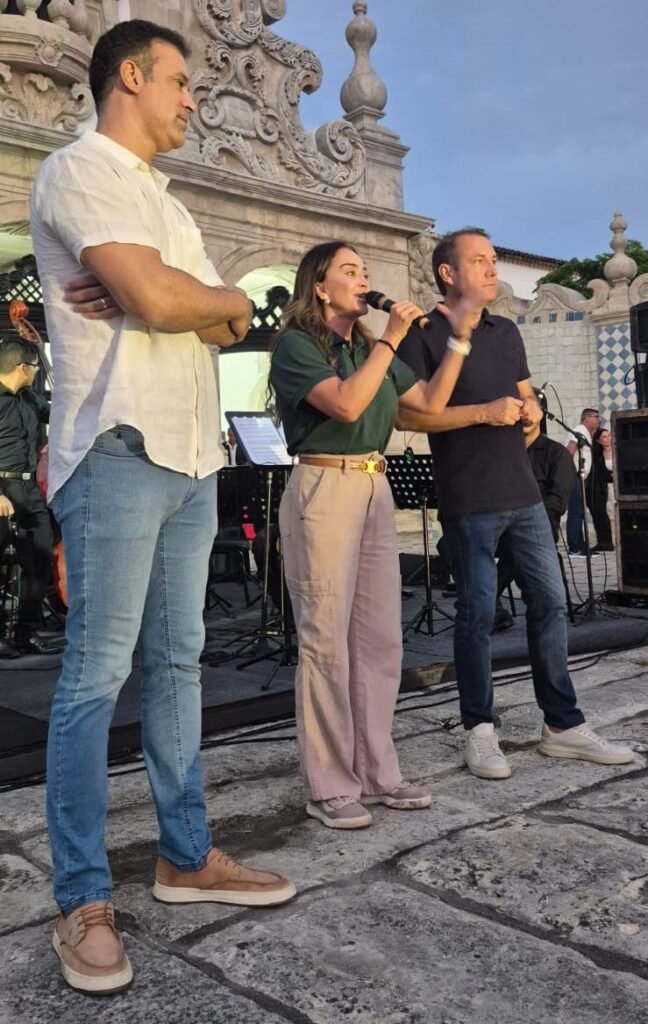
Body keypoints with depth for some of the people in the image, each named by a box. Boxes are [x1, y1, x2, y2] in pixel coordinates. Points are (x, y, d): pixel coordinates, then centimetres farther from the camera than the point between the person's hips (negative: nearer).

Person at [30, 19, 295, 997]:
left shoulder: (166, 202, 24)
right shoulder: (77, 170, -3)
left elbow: (228, 327, 12)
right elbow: (159, 299, -18)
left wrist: (173, 298, -8)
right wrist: (228, 298, 2)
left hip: (192, 454, 9)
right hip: (120, 449, -8)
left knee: (177, 664, 10)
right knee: (97, 676, -5)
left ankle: (187, 855, 20)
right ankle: (84, 900, 4)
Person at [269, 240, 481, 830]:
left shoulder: (370, 348, 19)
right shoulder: (296, 345, -2)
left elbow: (431, 403, 14)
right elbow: (346, 404, -17)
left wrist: (459, 338, 8)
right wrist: (392, 339, -11)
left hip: (375, 491, 7)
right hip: (324, 489, -7)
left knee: (380, 639, 7)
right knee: (327, 640, -5)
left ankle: (376, 771, 17)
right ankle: (330, 787, 3)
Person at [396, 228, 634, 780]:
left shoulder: (507, 331, 17)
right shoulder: (424, 334, -4)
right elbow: (407, 414, -12)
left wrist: (530, 409, 1)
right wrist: (484, 411, -17)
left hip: (523, 491, 7)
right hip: (469, 501, -6)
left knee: (551, 603, 7)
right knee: (477, 612, 0)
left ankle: (564, 725, 18)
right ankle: (481, 730, 14)